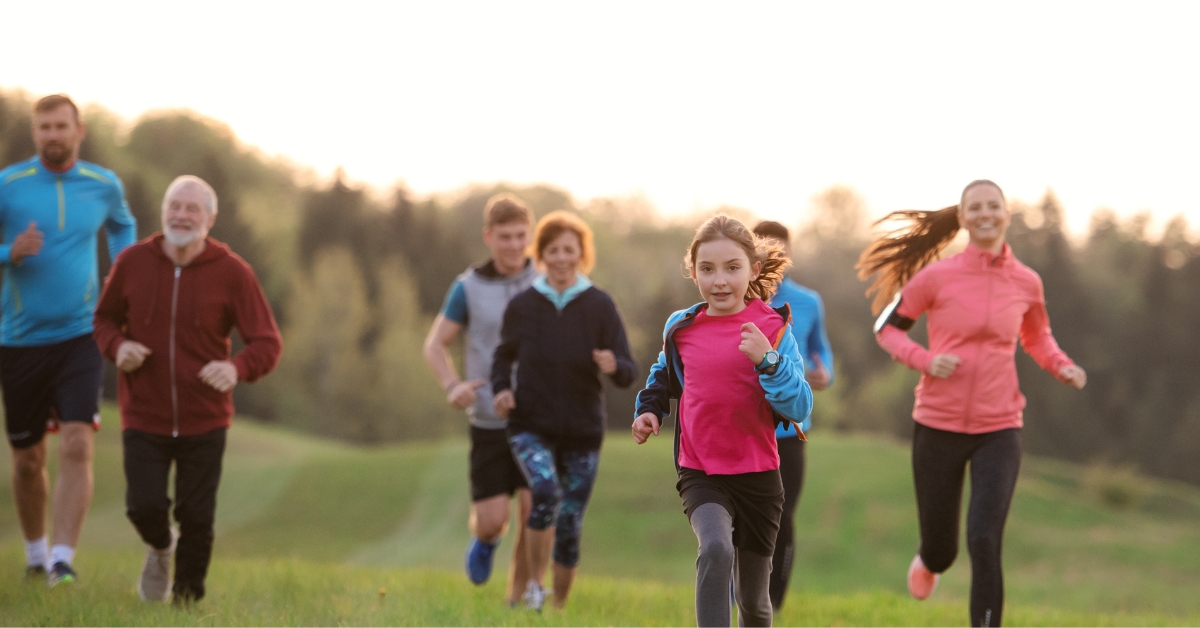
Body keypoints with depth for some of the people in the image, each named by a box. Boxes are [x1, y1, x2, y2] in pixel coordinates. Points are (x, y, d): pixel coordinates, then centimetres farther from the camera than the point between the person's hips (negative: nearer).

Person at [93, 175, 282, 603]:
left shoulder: (232, 273, -8)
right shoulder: (133, 263, -3)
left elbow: (267, 343, -7)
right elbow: (105, 318, 13)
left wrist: (237, 368, -29)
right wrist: (117, 346, -11)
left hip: (204, 422, 0)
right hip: (144, 418, 0)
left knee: (196, 518, 1)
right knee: (144, 506, -12)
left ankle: (187, 601, 22)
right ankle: (161, 547, 24)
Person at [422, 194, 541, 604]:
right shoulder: (468, 288, 0)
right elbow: (435, 345, 6)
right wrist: (452, 386, -14)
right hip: (489, 421, 0)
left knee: (536, 513, -11)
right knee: (492, 520, -4)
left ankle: (517, 601, 6)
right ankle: (486, 537, 34)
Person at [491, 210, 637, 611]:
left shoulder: (600, 306, -5)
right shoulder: (522, 306, -2)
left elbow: (629, 373, -6)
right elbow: (504, 356, 15)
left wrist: (613, 366, -29)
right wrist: (502, 388, -5)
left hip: (582, 432, 1)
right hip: (531, 427, -1)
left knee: (570, 529, 3)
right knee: (545, 489, -29)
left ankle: (559, 608, 25)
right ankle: (534, 585, -12)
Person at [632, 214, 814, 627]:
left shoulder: (771, 328, -8)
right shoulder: (681, 327, 0)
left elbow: (800, 408, -16)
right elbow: (663, 376, 22)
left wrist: (767, 360, -29)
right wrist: (649, 410, 4)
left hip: (757, 476, 0)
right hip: (700, 475, 0)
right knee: (716, 548, -31)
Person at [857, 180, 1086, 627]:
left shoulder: (1026, 283, 2)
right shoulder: (936, 277, -6)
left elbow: (1037, 338, 21)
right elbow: (887, 328, 4)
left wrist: (1062, 366, 0)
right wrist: (925, 360, -14)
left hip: (999, 429, 0)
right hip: (938, 426, 0)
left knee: (985, 540, -18)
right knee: (940, 550, 12)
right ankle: (928, 561, 52)